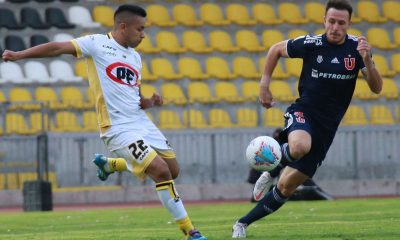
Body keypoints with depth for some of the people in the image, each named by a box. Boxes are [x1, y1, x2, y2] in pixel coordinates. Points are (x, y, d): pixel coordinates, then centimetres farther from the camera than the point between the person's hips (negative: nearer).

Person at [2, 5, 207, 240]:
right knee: (161, 171, -16)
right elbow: (58, 47, -15)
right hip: (118, 128, -8)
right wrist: (20, 55, -23)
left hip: (141, 121, 8)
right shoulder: (97, 44, -6)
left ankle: (109, 164, 27)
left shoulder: (135, 57, 14)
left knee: (173, 170, 10)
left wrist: (151, 102, -1)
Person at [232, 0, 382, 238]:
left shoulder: (356, 47, -5)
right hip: (303, 112, -2)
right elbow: (276, 50, 8)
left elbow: (376, 88, -8)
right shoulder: (311, 44, -9)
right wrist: (264, 85, 2)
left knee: (287, 187, 4)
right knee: (299, 146, -40)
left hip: (326, 127, 2)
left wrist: (367, 60, -26)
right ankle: (273, 168, -7)